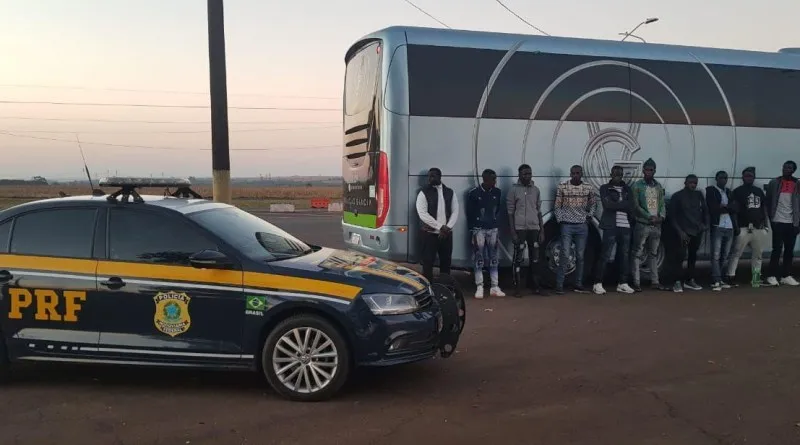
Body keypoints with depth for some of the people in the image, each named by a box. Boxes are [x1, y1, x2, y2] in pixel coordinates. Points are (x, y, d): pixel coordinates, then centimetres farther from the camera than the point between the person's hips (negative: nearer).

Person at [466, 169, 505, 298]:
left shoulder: (497, 192, 4)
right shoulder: (473, 193, -7)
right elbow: (470, 213, -1)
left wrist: (494, 220, 13)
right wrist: (472, 230, -1)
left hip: (493, 229, 4)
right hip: (479, 229, -4)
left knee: (493, 259, 5)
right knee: (479, 260, -2)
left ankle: (494, 287, 10)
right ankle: (479, 288, 3)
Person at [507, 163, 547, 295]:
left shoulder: (536, 190, 10)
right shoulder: (514, 190, -1)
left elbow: (539, 211, 13)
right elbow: (510, 212, -3)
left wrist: (541, 230, 7)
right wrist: (513, 232, -10)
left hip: (534, 228, 4)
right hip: (519, 228, -4)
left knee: (534, 258, 7)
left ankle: (535, 285, 14)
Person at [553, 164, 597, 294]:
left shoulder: (588, 188, 4)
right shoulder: (562, 187, -2)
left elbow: (593, 203, 19)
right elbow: (557, 206, 2)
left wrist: (589, 215, 7)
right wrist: (560, 220, -5)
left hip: (582, 226, 3)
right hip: (567, 225, -3)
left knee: (580, 256, 7)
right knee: (565, 255, -7)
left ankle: (578, 285, 15)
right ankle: (559, 285, -3)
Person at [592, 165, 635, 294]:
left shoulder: (627, 189, 17)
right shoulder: (605, 188, 6)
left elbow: (631, 207, 6)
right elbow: (608, 204, -10)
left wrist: (616, 205, -7)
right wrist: (624, 205, -5)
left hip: (625, 226, 4)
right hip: (611, 226, -4)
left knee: (624, 256, 6)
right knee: (605, 256, -6)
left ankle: (623, 283, 14)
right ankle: (598, 284, -2)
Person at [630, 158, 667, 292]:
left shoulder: (659, 186, 13)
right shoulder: (637, 186, -4)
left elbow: (662, 204, 11)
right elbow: (636, 206, -9)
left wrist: (661, 216, -8)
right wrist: (650, 217, -16)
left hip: (656, 225, 5)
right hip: (642, 224, -5)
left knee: (654, 254, 11)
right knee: (638, 254, -4)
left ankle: (654, 281, 17)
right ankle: (636, 282, -3)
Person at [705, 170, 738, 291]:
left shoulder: (729, 191, 20)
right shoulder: (710, 190, 3)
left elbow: (734, 207, 11)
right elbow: (713, 208, -9)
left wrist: (723, 207, -4)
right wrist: (727, 208, -3)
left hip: (730, 227, 6)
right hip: (717, 226, -5)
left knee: (724, 256, 7)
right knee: (716, 255, -9)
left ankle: (719, 279, 15)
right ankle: (716, 281, -9)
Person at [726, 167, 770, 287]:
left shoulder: (759, 191, 15)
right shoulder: (738, 191, -2)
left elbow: (764, 208, 18)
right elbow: (734, 210, -9)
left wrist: (766, 224, 11)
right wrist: (736, 226, -16)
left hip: (759, 227, 6)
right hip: (744, 228, -6)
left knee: (757, 254, 11)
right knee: (736, 253, -9)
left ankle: (756, 277, 19)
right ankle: (730, 278, -9)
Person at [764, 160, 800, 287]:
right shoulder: (774, 183, 2)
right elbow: (768, 201, 4)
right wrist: (771, 217, -4)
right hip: (778, 221, -2)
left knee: (789, 250, 6)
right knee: (777, 249, -3)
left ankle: (786, 276, 12)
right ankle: (772, 276, 2)